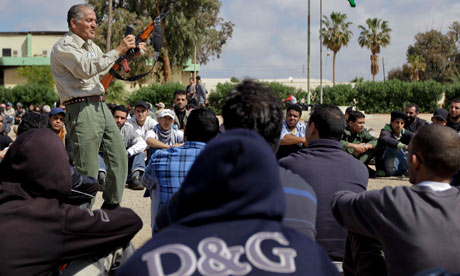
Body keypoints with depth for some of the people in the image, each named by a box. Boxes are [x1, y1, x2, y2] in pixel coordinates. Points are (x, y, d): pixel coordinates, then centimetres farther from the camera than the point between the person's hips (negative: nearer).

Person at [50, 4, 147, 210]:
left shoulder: (91, 46, 19)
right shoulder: (63, 47, -9)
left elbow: (107, 68, 29)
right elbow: (86, 69, -24)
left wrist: (131, 52, 14)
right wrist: (118, 51, -22)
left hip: (102, 107, 9)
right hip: (82, 110, -9)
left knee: (119, 159, 12)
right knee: (87, 171, -7)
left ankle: (112, 205, 25)